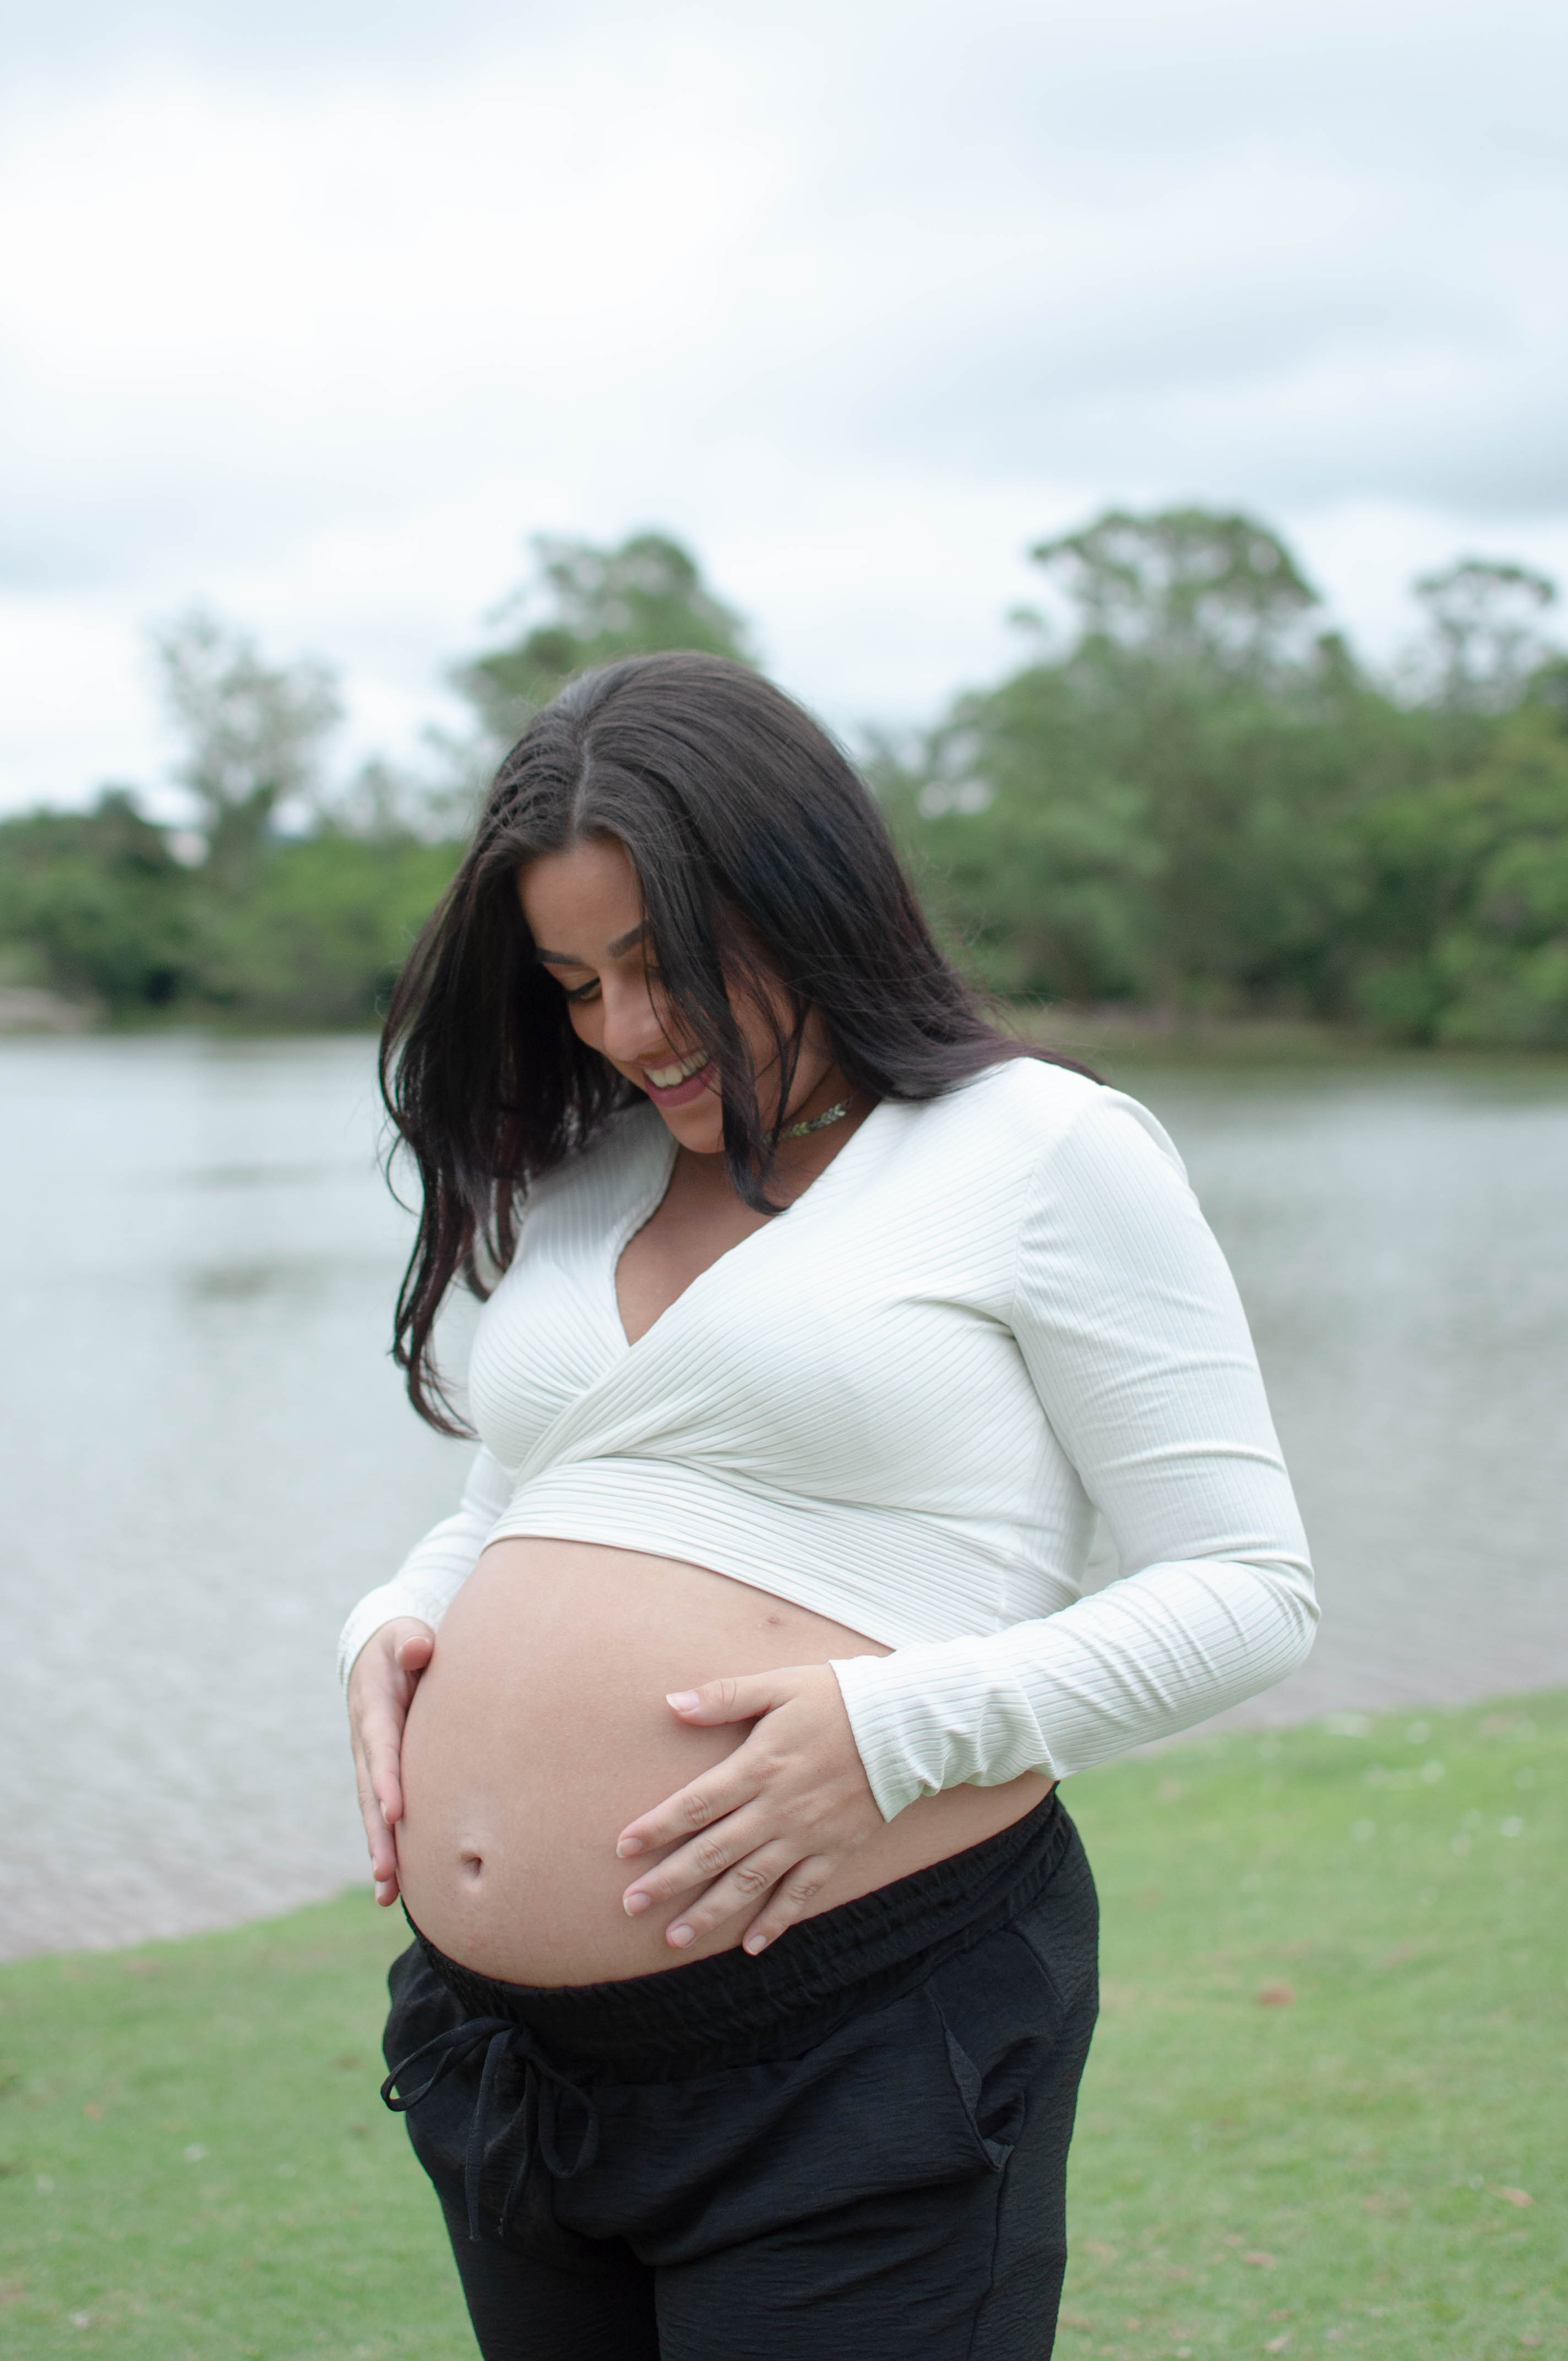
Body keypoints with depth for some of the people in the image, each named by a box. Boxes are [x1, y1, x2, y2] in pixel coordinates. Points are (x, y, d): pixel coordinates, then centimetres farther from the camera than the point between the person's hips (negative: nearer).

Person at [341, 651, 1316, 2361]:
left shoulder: (1044, 1150, -5)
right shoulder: (580, 1179, 13)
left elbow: (1248, 1591, -7)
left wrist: (896, 1725, -19)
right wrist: (397, 1629, 3)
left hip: (862, 2053, -6)